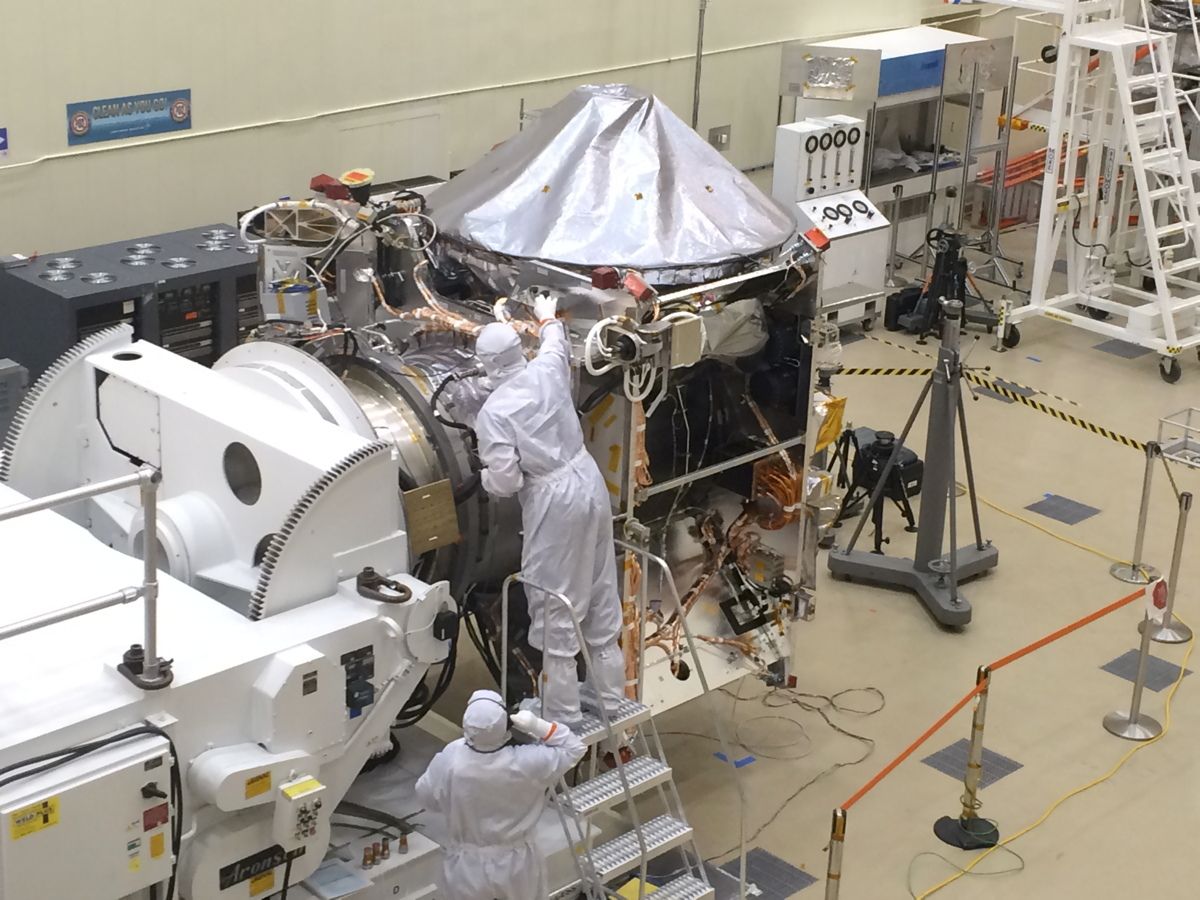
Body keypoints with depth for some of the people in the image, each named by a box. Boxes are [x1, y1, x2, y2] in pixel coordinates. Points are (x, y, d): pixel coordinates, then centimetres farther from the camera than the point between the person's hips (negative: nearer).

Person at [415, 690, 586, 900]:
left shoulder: (449, 761, -23)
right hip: (515, 865, 0)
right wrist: (538, 726, -20)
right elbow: (573, 749, -9)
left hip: (468, 866, 0)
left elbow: (426, 796, -4)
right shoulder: (525, 762, -25)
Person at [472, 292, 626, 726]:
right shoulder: (547, 371, -1)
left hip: (554, 503, -7)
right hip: (589, 483, 7)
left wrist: (485, 475, 5)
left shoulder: (493, 413, -17)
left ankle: (563, 714, 8)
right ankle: (610, 698, 29)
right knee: (601, 598, 18)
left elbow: (505, 481, -18)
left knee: (557, 611, 3)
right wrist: (548, 318, 46)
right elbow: (557, 344, 25)